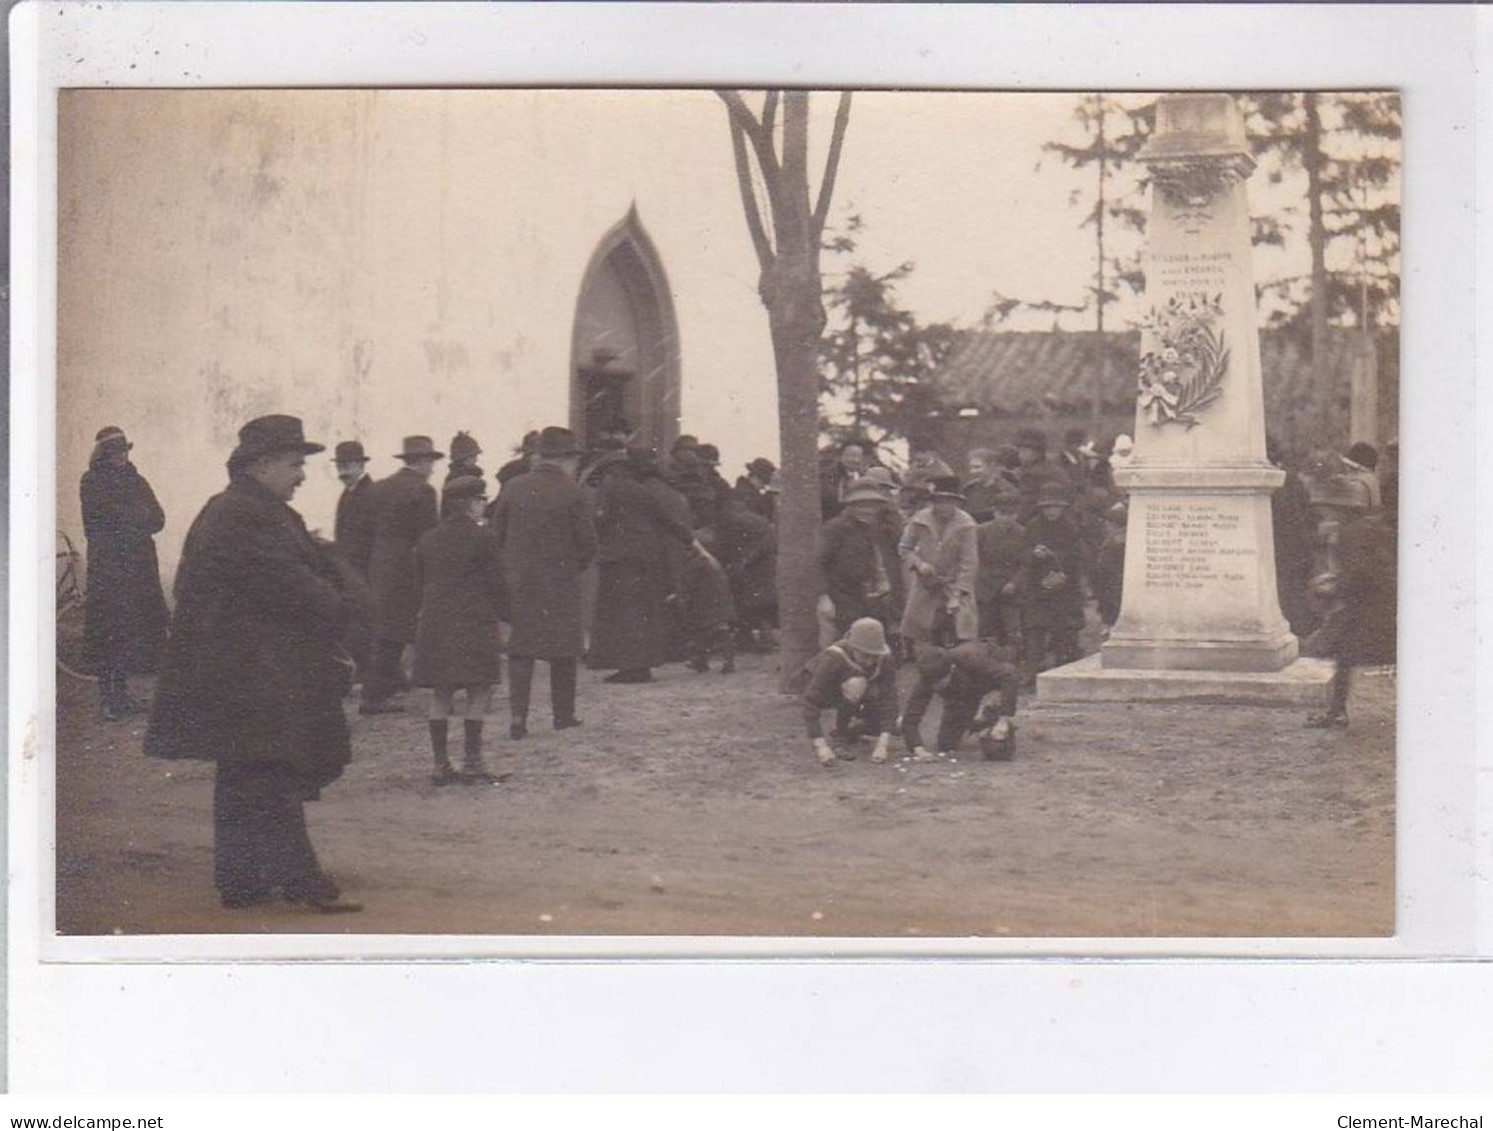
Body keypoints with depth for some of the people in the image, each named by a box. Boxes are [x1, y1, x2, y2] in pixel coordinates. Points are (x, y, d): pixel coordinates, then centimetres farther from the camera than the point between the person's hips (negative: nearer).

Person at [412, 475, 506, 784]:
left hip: (433, 624, 6)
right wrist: (501, 611, 11)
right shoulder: (482, 538, -8)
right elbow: (496, 583, -5)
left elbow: (419, 584, 15)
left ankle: (441, 764, 9)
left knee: (440, 696, 9)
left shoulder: (427, 540, 10)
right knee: (479, 694, 0)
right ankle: (471, 763, -4)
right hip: (473, 623, -6)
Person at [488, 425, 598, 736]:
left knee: (520, 649, 6)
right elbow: (588, 542, -8)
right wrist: (577, 568, 11)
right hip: (561, 582, -2)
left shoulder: (513, 489, 0)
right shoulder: (572, 493, -9)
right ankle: (563, 714, 16)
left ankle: (517, 716, -4)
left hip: (517, 581, 3)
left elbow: (497, 535, 4)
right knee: (564, 651, 11)